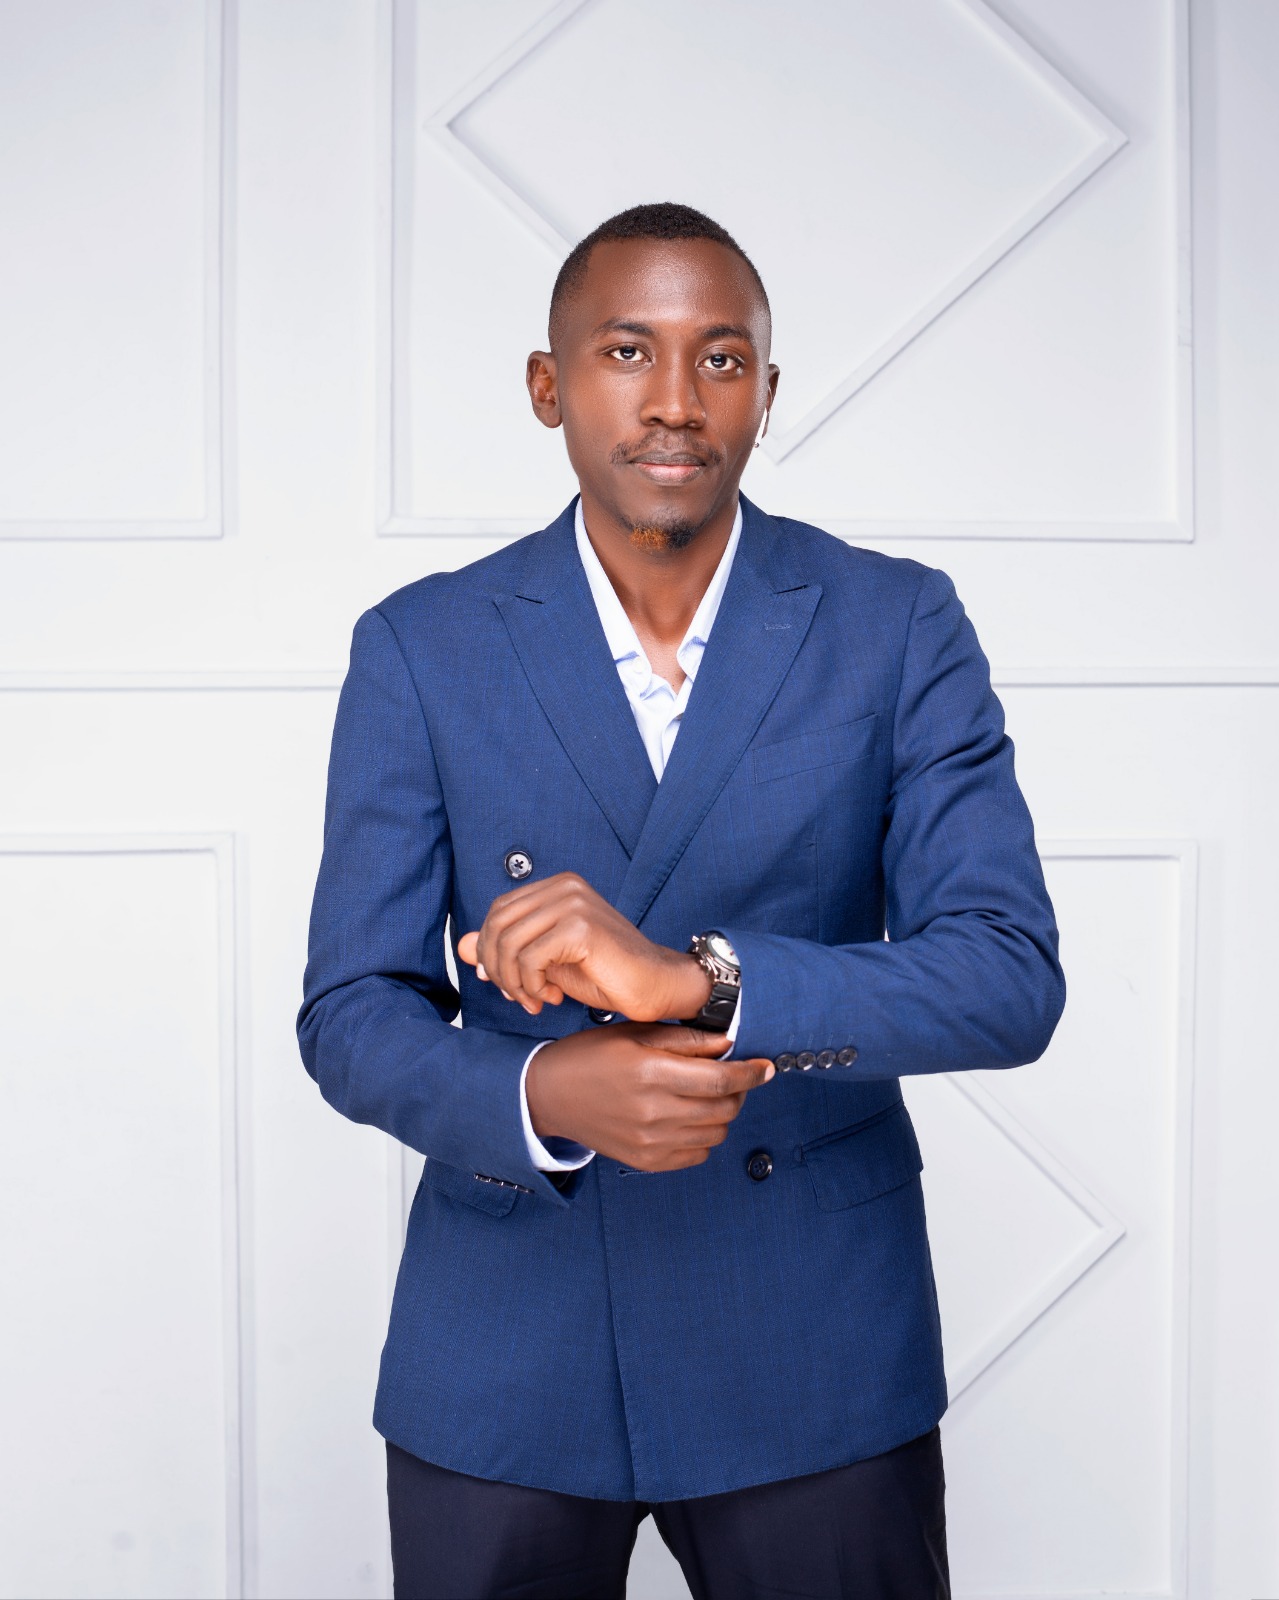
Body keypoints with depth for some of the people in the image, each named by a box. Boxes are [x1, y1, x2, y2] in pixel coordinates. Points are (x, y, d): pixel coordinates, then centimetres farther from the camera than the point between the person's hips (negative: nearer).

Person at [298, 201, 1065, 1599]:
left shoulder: (899, 628, -4)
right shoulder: (418, 649, -2)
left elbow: (1012, 979, -13)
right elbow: (350, 1014, -3)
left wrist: (698, 980, -27)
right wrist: (545, 1096, -24)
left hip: (817, 1346, 0)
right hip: (502, 1349, 1)